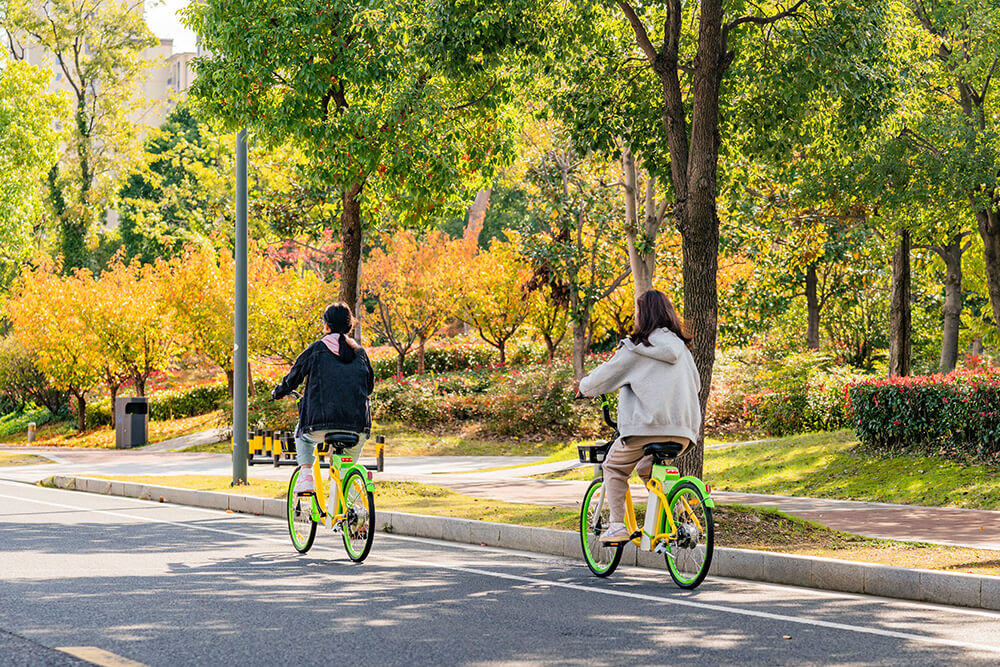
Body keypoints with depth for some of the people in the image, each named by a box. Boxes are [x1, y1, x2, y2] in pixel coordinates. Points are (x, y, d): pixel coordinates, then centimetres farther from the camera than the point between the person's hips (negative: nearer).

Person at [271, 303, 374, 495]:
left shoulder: (316, 349, 4)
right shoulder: (360, 352, 13)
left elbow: (293, 378, 12)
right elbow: (369, 387, 25)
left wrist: (277, 392, 33)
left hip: (322, 424, -2)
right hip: (358, 426, 3)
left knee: (302, 436, 32)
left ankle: (306, 474, 12)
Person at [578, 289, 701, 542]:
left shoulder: (636, 348, -3)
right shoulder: (680, 347, 14)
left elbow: (604, 376, 4)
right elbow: (696, 384, 26)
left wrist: (585, 387, 25)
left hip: (647, 426, -5)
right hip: (683, 430, 5)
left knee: (614, 467, 16)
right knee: (647, 468, 28)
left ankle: (617, 526, 3)